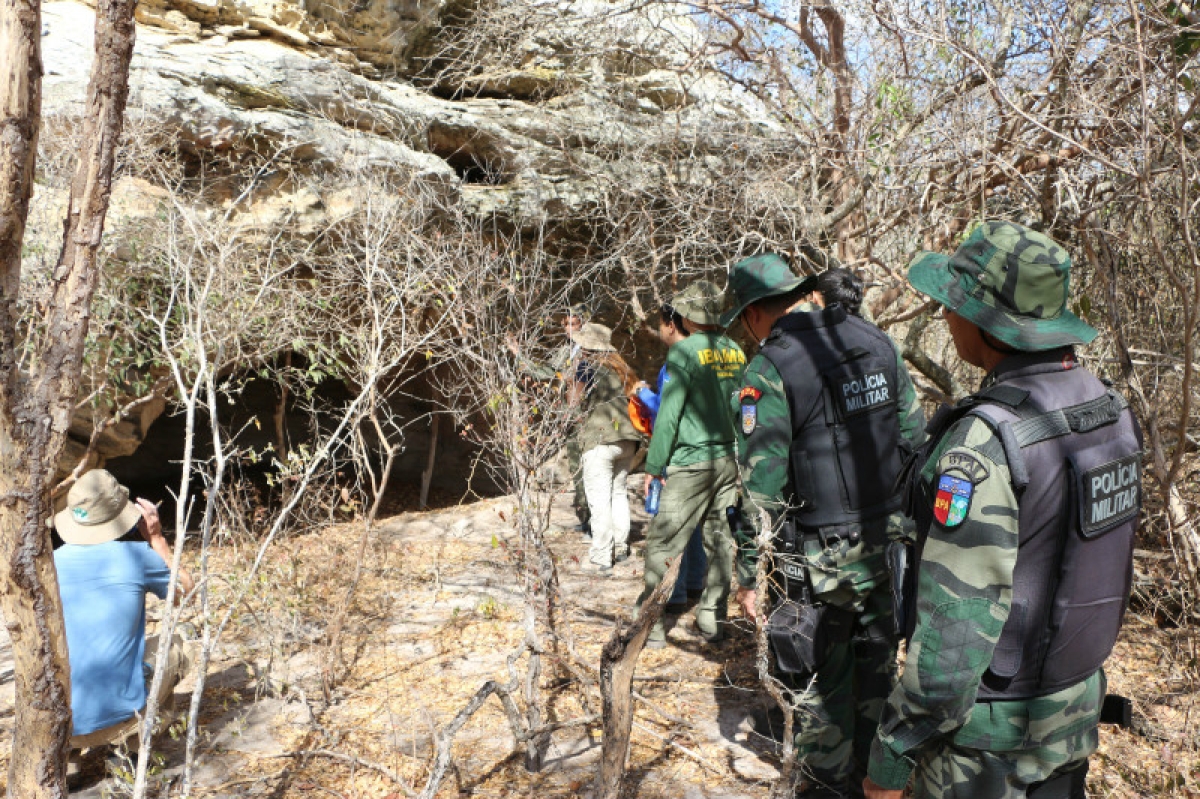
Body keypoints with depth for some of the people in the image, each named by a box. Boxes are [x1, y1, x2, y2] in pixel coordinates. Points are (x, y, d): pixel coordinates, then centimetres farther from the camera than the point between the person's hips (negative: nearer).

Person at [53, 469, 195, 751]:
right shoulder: (137, 556, -9)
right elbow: (186, 590, 11)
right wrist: (156, 538, 16)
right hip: (117, 715, -3)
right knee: (173, 648, 24)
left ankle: (76, 743, 19)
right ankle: (136, 738, 8)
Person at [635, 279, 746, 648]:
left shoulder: (685, 351, -11)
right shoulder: (736, 351, 7)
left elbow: (668, 413, -12)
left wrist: (654, 465, -5)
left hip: (692, 461, -6)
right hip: (730, 460, 7)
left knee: (662, 542, 0)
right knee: (720, 541, 13)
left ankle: (651, 627, 3)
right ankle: (712, 619, 21)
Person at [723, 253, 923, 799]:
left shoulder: (768, 372, -17)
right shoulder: (878, 343, 3)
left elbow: (762, 490, -17)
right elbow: (914, 440, 7)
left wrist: (747, 575, -7)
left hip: (821, 559, -6)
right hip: (889, 544, 6)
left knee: (821, 682, 14)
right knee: (876, 666, 22)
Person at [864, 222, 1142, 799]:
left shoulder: (984, 443, -30)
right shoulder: (1109, 410, -3)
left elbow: (955, 628, -28)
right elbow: (1101, 564, 9)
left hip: (986, 733, -7)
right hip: (1075, 708, 8)